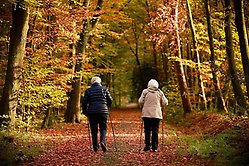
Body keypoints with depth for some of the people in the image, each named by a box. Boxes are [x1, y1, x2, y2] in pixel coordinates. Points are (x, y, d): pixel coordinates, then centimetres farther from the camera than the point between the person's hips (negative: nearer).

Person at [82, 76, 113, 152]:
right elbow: (110, 100, 11)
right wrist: (107, 107, 28)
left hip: (92, 112, 0)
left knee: (94, 129, 6)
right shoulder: (104, 89, 8)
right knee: (103, 128, 7)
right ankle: (103, 141, -18)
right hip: (103, 111, 0)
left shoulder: (88, 91, 7)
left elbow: (84, 102, 4)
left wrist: (85, 112, 16)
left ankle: (95, 146, 6)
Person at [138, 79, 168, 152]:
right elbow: (165, 103, 2)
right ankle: (154, 147, 2)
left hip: (146, 114, 0)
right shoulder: (160, 93, 2)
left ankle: (147, 146, 6)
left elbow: (140, 102, -2)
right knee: (155, 130, 3)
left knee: (147, 130, 6)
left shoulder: (145, 92, 0)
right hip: (156, 114, 0)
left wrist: (143, 106, 18)